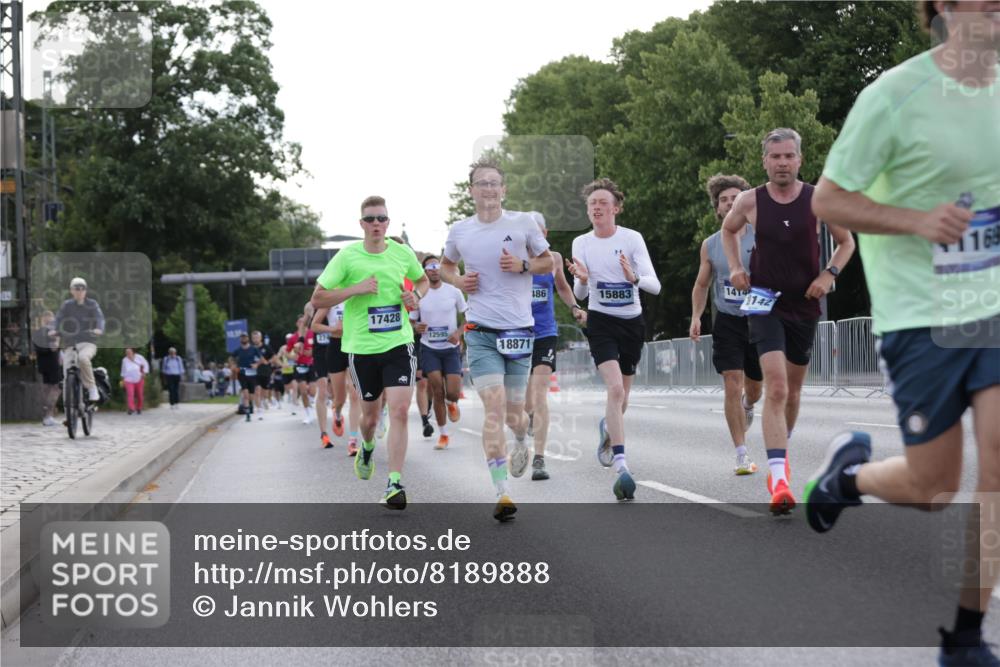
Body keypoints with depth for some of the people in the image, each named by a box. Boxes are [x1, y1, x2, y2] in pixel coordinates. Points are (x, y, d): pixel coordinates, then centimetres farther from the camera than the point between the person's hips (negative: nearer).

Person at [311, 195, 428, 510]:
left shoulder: (403, 253, 4)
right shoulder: (347, 256, -4)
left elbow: (422, 279, 26)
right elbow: (317, 299, -4)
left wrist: (416, 295, 3)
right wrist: (356, 288, -15)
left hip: (399, 343, 1)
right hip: (362, 347, -1)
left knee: (399, 411, -14)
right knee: (370, 415, 11)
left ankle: (395, 484, -12)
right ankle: (367, 447, 48)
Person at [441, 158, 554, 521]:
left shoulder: (523, 223, 1)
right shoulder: (459, 231, 5)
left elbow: (548, 262, 11)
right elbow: (446, 265, 24)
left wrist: (523, 265, -9)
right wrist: (457, 280, 2)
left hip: (519, 328, 0)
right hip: (481, 330, 0)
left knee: (514, 411, 7)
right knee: (494, 406, -15)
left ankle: (521, 442, 46)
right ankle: (502, 493, -16)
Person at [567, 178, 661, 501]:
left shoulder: (632, 238, -7)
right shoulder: (581, 243, -1)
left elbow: (655, 285, -13)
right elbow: (580, 294, 4)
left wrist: (634, 278, -34)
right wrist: (581, 280, -19)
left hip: (632, 322, 1)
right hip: (600, 321, -1)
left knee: (621, 398, 13)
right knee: (615, 389, -21)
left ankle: (607, 429, 50)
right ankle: (621, 467, -26)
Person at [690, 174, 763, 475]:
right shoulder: (710, 245, 4)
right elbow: (701, 285, 15)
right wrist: (696, 317, 2)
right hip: (727, 322, 0)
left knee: (754, 388, 13)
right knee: (732, 387, -12)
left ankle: (747, 407, 52)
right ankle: (742, 455, -7)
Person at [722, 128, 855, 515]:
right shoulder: (750, 201, -4)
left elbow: (846, 242, 8)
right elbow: (728, 229, 18)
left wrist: (829, 275, -8)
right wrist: (735, 268, 4)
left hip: (805, 304, 2)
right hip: (766, 302, -2)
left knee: (792, 390, 16)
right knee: (776, 388, -19)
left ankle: (780, 454, 42)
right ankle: (778, 477, -26)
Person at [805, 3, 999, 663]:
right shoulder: (894, 95, -13)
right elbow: (828, 200, -9)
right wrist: (916, 220, -22)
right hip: (922, 316, -4)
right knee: (933, 489, 3)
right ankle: (850, 470, 38)